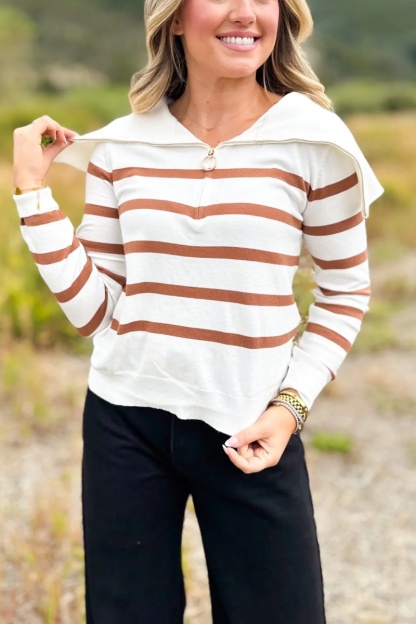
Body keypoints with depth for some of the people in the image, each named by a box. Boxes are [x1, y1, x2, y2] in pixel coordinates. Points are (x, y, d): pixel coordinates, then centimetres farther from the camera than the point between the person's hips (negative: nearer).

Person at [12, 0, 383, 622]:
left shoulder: (314, 139, -6)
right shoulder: (120, 146, 1)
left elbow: (344, 292, 4)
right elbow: (92, 309, 1)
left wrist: (290, 405, -8)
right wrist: (33, 189, -3)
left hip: (248, 431, -1)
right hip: (124, 422, 2)